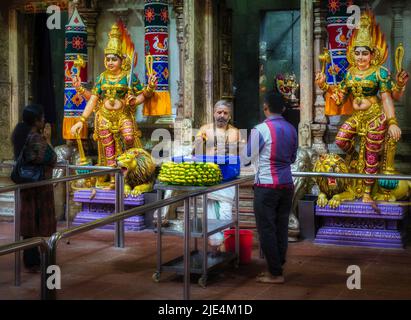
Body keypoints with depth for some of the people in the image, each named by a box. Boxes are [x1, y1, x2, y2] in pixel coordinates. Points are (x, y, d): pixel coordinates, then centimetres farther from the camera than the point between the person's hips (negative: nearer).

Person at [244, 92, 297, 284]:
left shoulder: (261, 130, -12)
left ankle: (275, 274, 4)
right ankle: (277, 269, 20)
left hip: (267, 186, -6)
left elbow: (247, 159, -3)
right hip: (287, 184, 7)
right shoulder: (291, 129, 8)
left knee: (267, 229, 0)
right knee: (281, 228, 11)